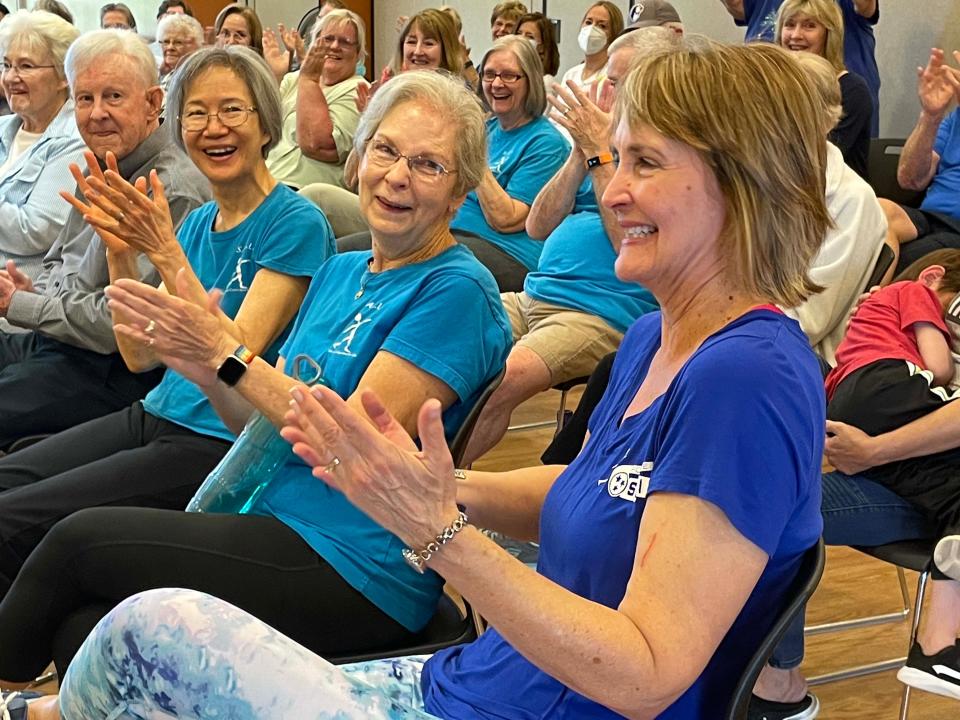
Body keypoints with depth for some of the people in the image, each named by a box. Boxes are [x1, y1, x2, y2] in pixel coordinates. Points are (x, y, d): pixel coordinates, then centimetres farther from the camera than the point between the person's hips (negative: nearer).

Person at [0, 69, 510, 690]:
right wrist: (206, 375, -6)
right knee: (83, 631, -14)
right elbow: (268, 428, 13)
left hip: (356, 572, -7)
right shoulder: (340, 271, 14)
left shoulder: (458, 290, -11)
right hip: (282, 526, 7)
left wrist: (228, 353, -15)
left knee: (81, 540, -7)